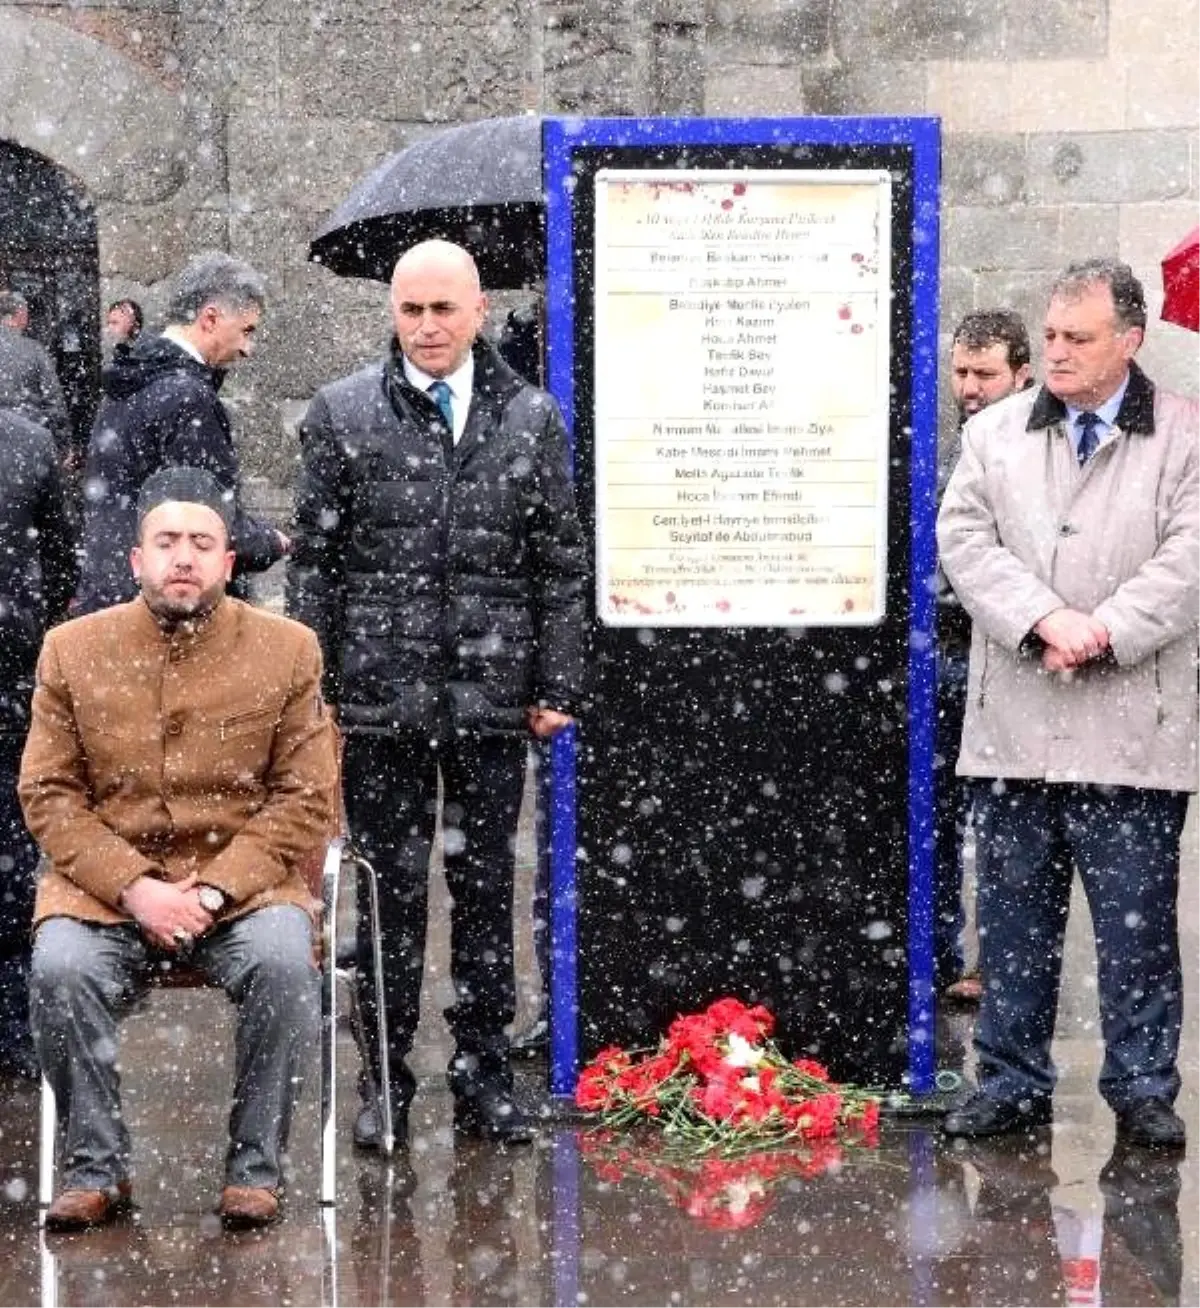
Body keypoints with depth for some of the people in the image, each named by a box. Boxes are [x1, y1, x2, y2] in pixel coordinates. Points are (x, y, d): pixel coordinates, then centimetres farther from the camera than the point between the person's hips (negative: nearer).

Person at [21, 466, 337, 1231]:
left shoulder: (288, 651, 2)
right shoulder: (74, 650, 4)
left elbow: (305, 797, -1)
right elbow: (48, 794, 2)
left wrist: (216, 888, -15)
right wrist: (134, 888, -14)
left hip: (244, 880, -1)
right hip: (107, 883, 1)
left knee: (284, 962, -31)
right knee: (60, 967, -29)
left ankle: (255, 1166, -12)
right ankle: (97, 1167, -9)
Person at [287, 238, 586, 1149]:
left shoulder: (532, 418, 6)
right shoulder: (342, 415, 3)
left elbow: (560, 563, 8)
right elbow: (314, 560, 3)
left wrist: (557, 686, 3)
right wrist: (310, 687, -2)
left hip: (492, 695, 1)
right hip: (381, 696, -1)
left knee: (486, 886, 7)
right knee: (391, 887, 4)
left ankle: (484, 1079, 16)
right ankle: (386, 1080, 13)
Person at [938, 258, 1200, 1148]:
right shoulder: (995, 433, 10)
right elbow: (964, 538, 0)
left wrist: (1103, 632, -17)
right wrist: (1043, 620, -14)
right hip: (1015, 724, 3)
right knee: (1014, 912, 9)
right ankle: (1013, 1081, 19)